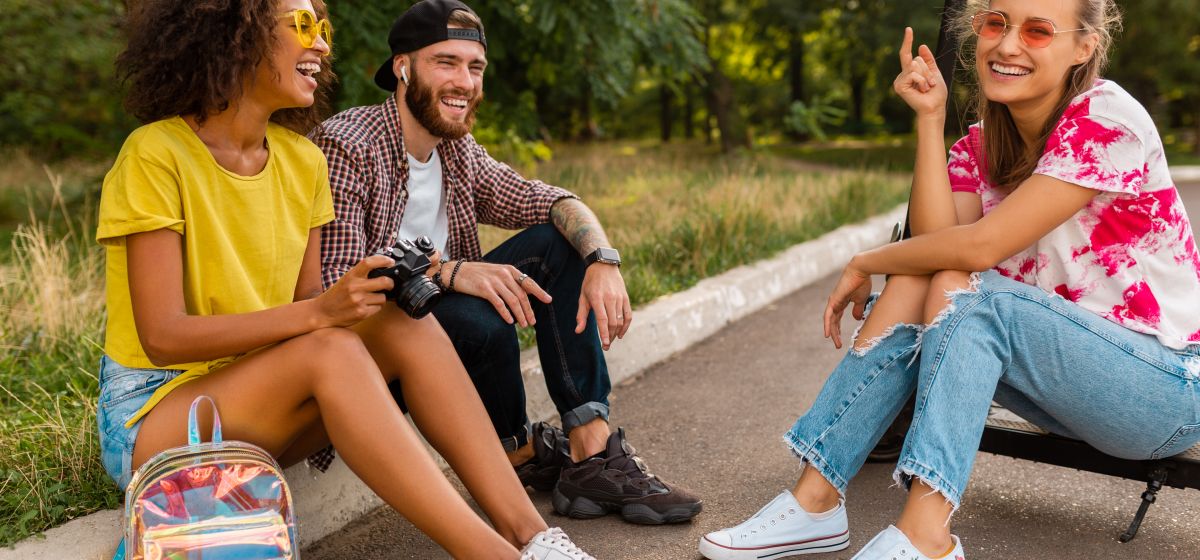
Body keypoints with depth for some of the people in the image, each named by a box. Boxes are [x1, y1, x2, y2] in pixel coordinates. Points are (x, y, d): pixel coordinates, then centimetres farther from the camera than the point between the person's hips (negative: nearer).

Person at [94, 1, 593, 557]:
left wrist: (370, 294, -18)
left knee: (405, 324, -19)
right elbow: (162, 336, -21)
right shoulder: (155, 155, -15)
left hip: (258, 397, 6)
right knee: (330, 350, -32)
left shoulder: (303, 161, 5)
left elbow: (305, 304, 4)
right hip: (151, 414, -6)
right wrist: (318, 311, -30)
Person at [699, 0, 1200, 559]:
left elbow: (979, 246, -25)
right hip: (1067, 370, 6)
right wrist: (929, 117, -14)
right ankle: (816, 500, -15)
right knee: (913, 289, -16)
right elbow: (935, 240, -15)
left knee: (964, 291, -27)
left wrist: (865, 263, -12)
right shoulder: (979, 147, 4)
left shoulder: (1107, 117, -17)